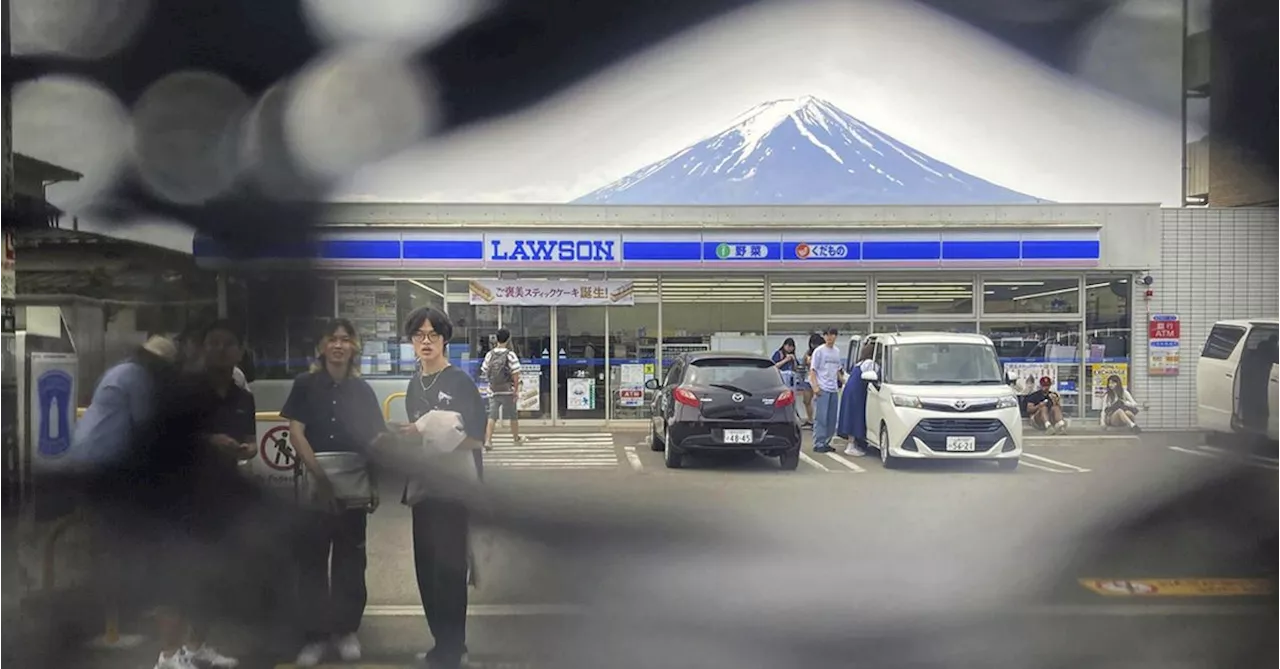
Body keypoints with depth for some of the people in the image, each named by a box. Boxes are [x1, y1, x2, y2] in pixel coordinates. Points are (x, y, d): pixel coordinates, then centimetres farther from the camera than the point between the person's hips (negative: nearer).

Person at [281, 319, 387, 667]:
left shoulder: (362, 390, 8)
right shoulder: (305, 384, 2)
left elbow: (377, 439, 8)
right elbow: (296, 433, -5)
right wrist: (320, 475, -16)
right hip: (313, 484, -1)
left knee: (350, 559, 7)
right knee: (312, 559, 2)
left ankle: (346, 630, 19)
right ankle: (316, 635, 11)